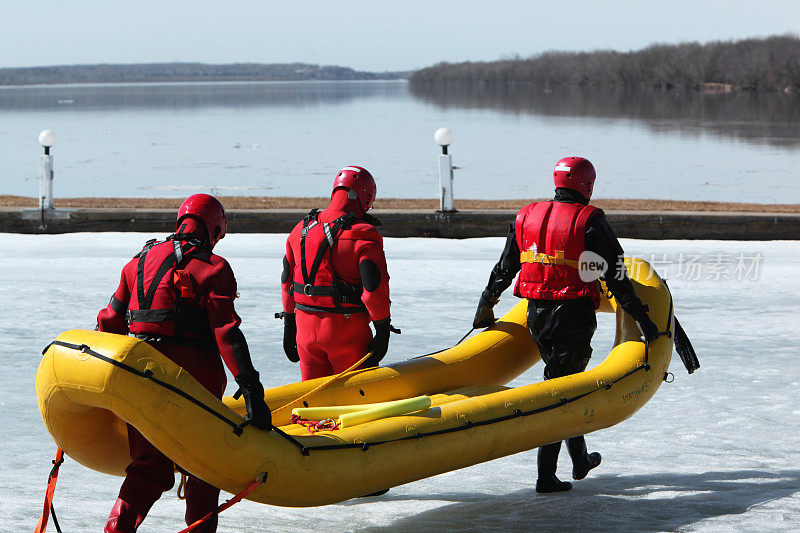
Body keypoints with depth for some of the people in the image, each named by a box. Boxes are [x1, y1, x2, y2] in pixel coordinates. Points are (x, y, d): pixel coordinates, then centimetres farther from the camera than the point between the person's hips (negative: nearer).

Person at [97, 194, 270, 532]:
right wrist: (251, 389, -19)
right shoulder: (213, 268, -4)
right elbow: (227, 333, -15)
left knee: (150, 465, 8)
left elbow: (111, 321, 16)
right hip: (192, 376, -5)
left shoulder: (141, 260, 13)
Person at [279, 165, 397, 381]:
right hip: (346, 332, -5)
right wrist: (383, 331, -8)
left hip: (306, 329, 5)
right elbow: (374, 287, -17)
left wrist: (289, 326, 22)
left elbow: (287, 281, 14)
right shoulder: (364, 236, -12)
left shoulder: (301, 230, 8)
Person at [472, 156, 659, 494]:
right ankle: (546, 475, -9)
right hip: (573, 314, -6)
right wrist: (641, 317, -5)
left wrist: (486, 305, 28)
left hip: (536, 314, 6)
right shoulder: (589, 221, -9)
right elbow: (614, 276, -10)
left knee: (561, 379, 22)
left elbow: (504, 269, 15)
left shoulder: (527, 216, 8)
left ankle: (580, 460, 35)